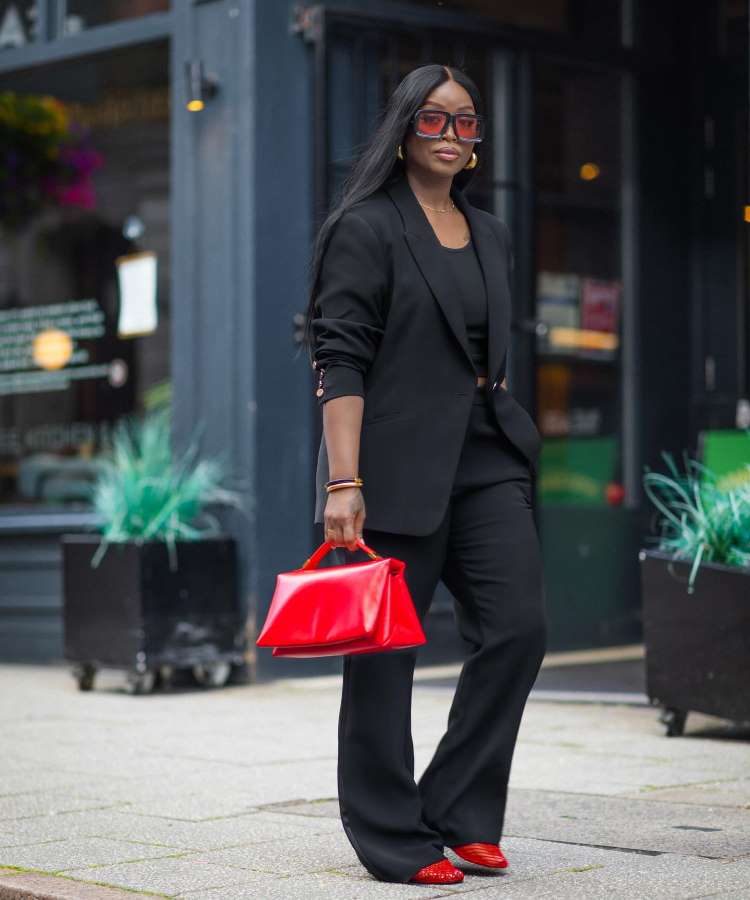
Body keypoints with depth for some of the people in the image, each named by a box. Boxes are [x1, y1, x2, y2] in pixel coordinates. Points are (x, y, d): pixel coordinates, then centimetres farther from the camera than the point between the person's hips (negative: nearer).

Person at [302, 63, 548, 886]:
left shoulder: (491, 236, 16)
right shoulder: (366, 229, -4)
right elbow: (342, 362, -11)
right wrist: (343, 483, -19)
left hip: (486, 455, 6)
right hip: (397, 463, -6)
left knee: (518, 627, -5)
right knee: (384, 654, 0)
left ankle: (459, 815, 8)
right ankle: (394, 841, 11)